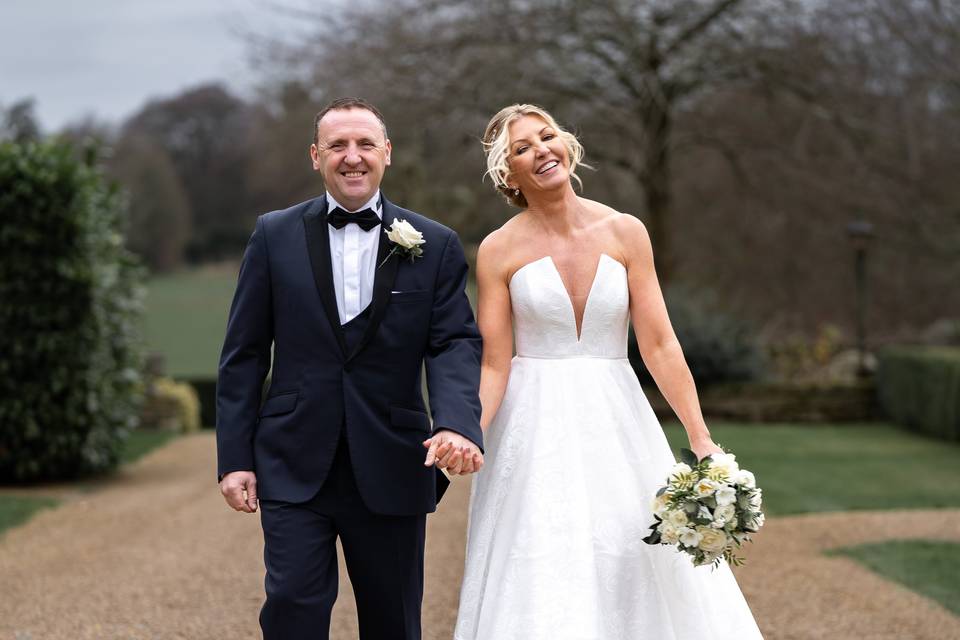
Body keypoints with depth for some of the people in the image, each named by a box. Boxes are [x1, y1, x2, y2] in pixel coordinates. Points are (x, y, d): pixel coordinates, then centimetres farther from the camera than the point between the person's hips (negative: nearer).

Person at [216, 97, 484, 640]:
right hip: (295, 470, -1)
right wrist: (235, 458, -1)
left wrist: (459, 423, -24)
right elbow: (244, 355, 4)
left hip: (392, 471, 1)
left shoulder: (435, 246, 3)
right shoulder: (275, 236, 3)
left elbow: (456, 344, -4)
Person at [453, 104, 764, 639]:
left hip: (616, 421, 2)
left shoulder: (625, 233, 0)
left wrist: (702, 440, -8)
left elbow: (660, 344, -2)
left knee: (636, 574, 3)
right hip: (535, 428, -1)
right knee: (541, 588, -2)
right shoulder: (500, 250, -3)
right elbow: (493, 364, -4)